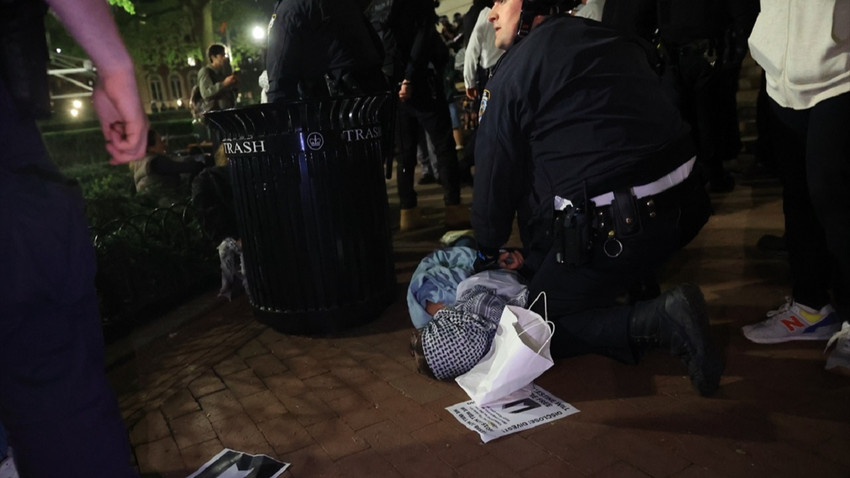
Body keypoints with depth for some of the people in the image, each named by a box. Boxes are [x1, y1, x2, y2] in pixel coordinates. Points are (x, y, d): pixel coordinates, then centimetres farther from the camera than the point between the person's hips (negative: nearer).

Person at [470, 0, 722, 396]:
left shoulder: (513, 71, -5)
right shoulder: (607, 38, 17)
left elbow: (494, 174, 1)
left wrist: (489, 252, 19)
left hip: (617, 229, -8)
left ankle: (659, 320, -11)